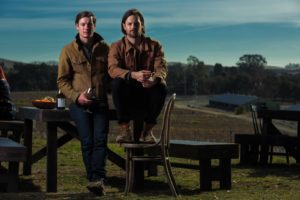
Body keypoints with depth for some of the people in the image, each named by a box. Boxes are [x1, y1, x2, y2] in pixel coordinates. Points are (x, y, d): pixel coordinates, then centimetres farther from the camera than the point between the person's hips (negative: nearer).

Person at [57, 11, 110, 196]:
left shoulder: (104, 48, 9)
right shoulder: (68, 50, 5)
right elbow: (62, 80, 4)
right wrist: (76, 96, -12)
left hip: (101, 102, 1)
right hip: (79, 104, -1)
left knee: (100, 139, -15)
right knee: (87, 141, -12)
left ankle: (97, 179, -23)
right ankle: (96, 180, -6)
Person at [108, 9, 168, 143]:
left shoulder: (154, 45, 5)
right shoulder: (117, 47, 1)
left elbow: (162, 68, -9)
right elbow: (112, 69, -17)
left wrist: (155, 79, -36)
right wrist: (134, 75, -38)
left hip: (147, 96, 1)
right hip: (127, 97, -1)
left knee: (161, 86, -30)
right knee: (117, 83, -31)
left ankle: (147, 130, -16)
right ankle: (125, 130, -24)